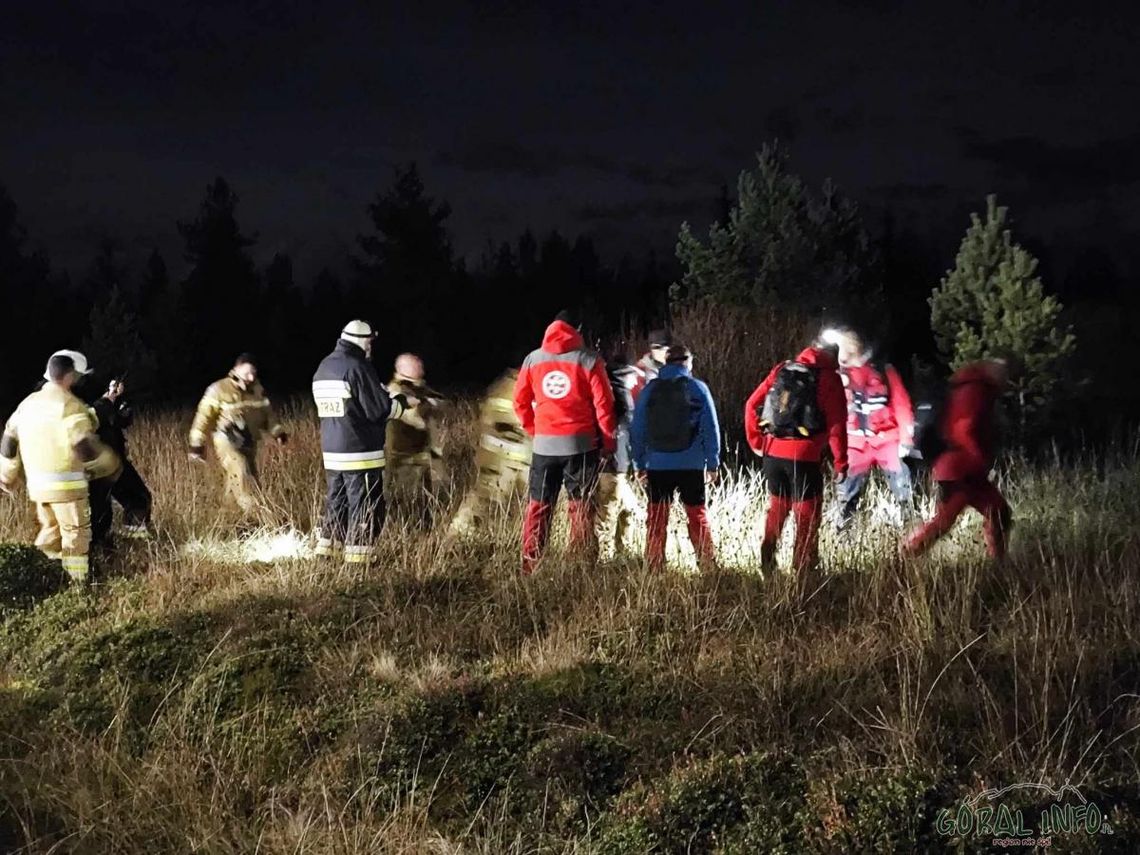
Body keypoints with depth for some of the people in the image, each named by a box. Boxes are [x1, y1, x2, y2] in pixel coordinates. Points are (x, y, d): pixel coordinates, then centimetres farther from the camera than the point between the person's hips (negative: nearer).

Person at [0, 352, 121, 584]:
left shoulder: (28, 403, 10)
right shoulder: (70, 405, -14)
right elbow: (85, 447, -19)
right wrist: (109, 464, -3)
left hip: (37, 484, 7)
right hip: (66, 484, -7)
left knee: (50, 531, 21)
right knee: (76, 534, 2)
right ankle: (78, 584, 5)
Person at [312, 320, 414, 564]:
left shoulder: (324, 367, 12)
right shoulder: (358, 367, -14)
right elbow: (379, 410, -15)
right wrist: (403, 402, 2)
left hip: (331, 450, 8)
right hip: (360, 450, -8)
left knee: (336, 501, 16)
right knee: (366, 505, -1)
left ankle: (326, 550, 18)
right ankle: (357, 556, -1)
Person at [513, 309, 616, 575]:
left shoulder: (533, 359, 7)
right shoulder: (588, 360, -2)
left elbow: (521, 401, 9)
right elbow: (603, 403, -4)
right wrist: (608, 441, 4)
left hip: (544, 444, 3)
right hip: (581, 443, -2)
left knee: (538, 507, 9)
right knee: (581, 508, 3)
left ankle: (529, 568, 6)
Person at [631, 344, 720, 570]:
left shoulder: (650, 390, 4)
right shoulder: (698, 388, -2)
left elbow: (638, 429, 6)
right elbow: (711, 428, -1)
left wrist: (639, 464, 11)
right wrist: (713, 464, 4)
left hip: (657, 465, 1)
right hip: (691, 465, -1)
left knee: (656, 517, 7)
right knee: (697, 514, 6)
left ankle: (654, 566, 7)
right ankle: (707, 564, 4)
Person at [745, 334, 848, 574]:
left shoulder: (780, 371, 9)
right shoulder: (829, 379, -4)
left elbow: (752, 405, 8)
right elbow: (837, 424, -9)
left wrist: (756, 442, 17)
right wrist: (841, 463, -4)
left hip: (772, 453, 5)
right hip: (804, 456, -5)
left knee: (777, 507, 22)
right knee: (807, 516, 7)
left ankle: (767, 561, 24)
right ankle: (802, 568, 7)